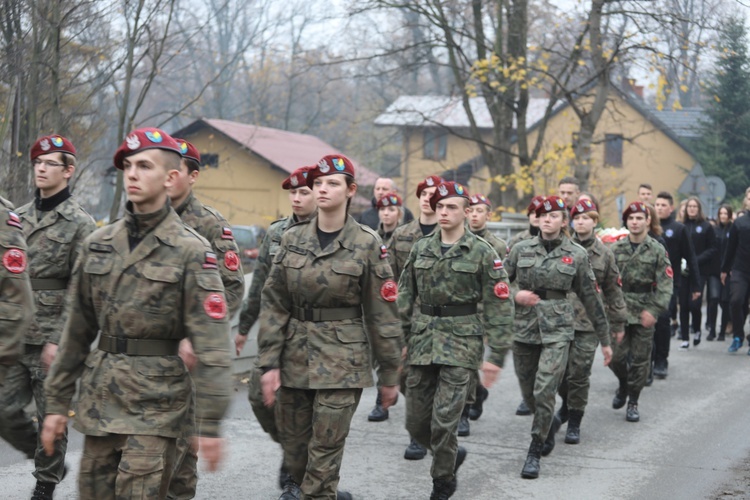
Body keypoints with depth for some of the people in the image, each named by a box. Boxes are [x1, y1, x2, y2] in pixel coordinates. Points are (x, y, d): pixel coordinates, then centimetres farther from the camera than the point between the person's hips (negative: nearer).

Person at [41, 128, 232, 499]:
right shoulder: (98, 244, 8)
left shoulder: (191, 251, -7)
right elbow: (77, 330, 14)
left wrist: (210, 423, -15)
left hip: (157, 399, -5)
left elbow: (210, 344, -11)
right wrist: (57, 401, 12)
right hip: (99, 396, 5)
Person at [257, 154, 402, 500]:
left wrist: (389, 375, -1)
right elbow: (274, 304, 3)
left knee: (326, 447, -5)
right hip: (295, 355, 4)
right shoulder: (292, 238, 4)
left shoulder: (367, 244, -5)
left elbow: (382, 314, -2)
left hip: (341, 359, -3)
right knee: (292, 439, 13)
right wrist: (269, 362, -4)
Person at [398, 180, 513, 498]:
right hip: (422, 341, 5)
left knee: (444, 420, -9)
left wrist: (496, 356, -11)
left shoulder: (482, 253, -5)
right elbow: (405, 298, 12)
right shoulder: (420, 249, 7)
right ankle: (451, 454, 35)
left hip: (462, 343, -5)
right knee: (415, 421, 8)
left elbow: (499, 307, -7)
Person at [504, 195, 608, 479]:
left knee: (544, 391, -12)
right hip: (523, 327, 3)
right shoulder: (521, 250, 4)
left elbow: (590, 296, 6)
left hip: (556, 330, -3)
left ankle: (535, 454, 1)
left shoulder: (576, 255, 0)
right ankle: (550, 423, 43)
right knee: (528, 392, 12)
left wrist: (604, 332, 10)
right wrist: (515, 295, -8)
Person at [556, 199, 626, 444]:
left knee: (579, 373, -4)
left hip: (588, 323, -1)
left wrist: (618, 323, 11)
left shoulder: (604, 254, 5)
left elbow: (613, 290, 11)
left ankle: (574, 423, 10)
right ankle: (567, 404, 36)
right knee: (559, 369, 6)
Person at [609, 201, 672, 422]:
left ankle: (633, 402, 18)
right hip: (619, 310, 1)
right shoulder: (616, 248, 3)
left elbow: (665, 284, -6)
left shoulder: (657, 250, -2)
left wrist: (654, 310, -16)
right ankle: (623, 384, 29)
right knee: (616, 356, -2)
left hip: (644, 313, -1)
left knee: (640, 360, 4)